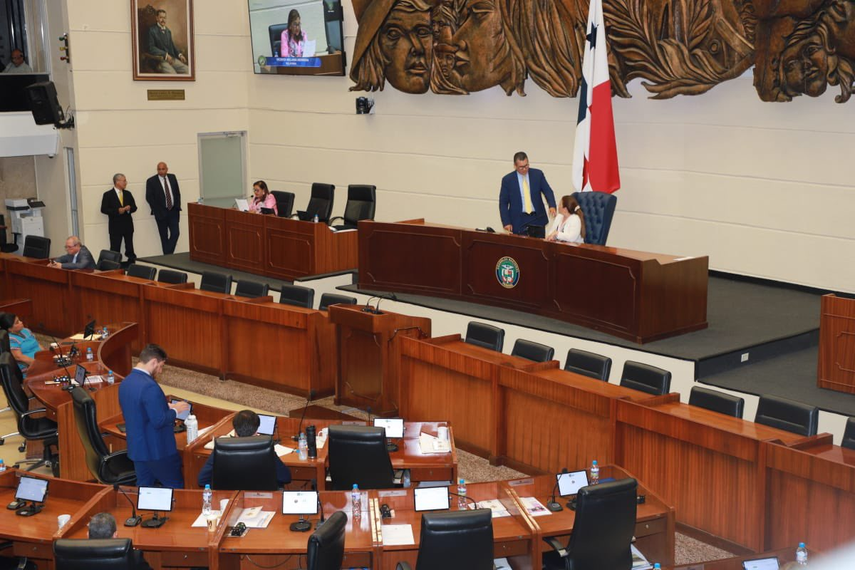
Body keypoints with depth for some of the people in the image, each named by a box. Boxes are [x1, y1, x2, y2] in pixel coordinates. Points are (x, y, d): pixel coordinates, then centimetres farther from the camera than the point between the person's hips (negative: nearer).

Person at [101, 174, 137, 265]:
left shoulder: (128, 194, 12)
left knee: (130, 249, 7)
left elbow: (134, 207, 11)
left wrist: (129, 208, -12)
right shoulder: (108, 195, -3)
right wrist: (117, 211, -18)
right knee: (115, 249, -4)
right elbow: (103, 209, -8)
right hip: (115, 226, -4)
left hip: (128, 225, 4)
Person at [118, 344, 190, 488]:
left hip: (137, 448, 8)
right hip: (158, 450, -8)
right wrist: (175, 410, -8)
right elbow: (159, 421, -24)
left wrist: (165, 407, 15)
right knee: (176, 488, 7)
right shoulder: (149, 386, -24)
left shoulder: (125, 383, 5)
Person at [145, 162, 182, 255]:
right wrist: (157, 211, -9)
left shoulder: (172, 177, 6)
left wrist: (177, 207, 4)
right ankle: (167, 256, 10)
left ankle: (169, 254, 4)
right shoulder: (151, 181, -6)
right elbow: (149, 197, -7)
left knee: (175, 234, -7)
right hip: (161, 212, -3)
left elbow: (177, 193, 11)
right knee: (164, 236, 3)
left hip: (173, 211, 3)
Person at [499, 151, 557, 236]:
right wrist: (506, 223, -8)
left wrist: (552, 206, -20)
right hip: (518, 221, -1)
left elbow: (547, 191, 0)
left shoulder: (538, 174, 2)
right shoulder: (507, 179, -2)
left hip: (537, 219, 2)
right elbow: (503, 203, 2)